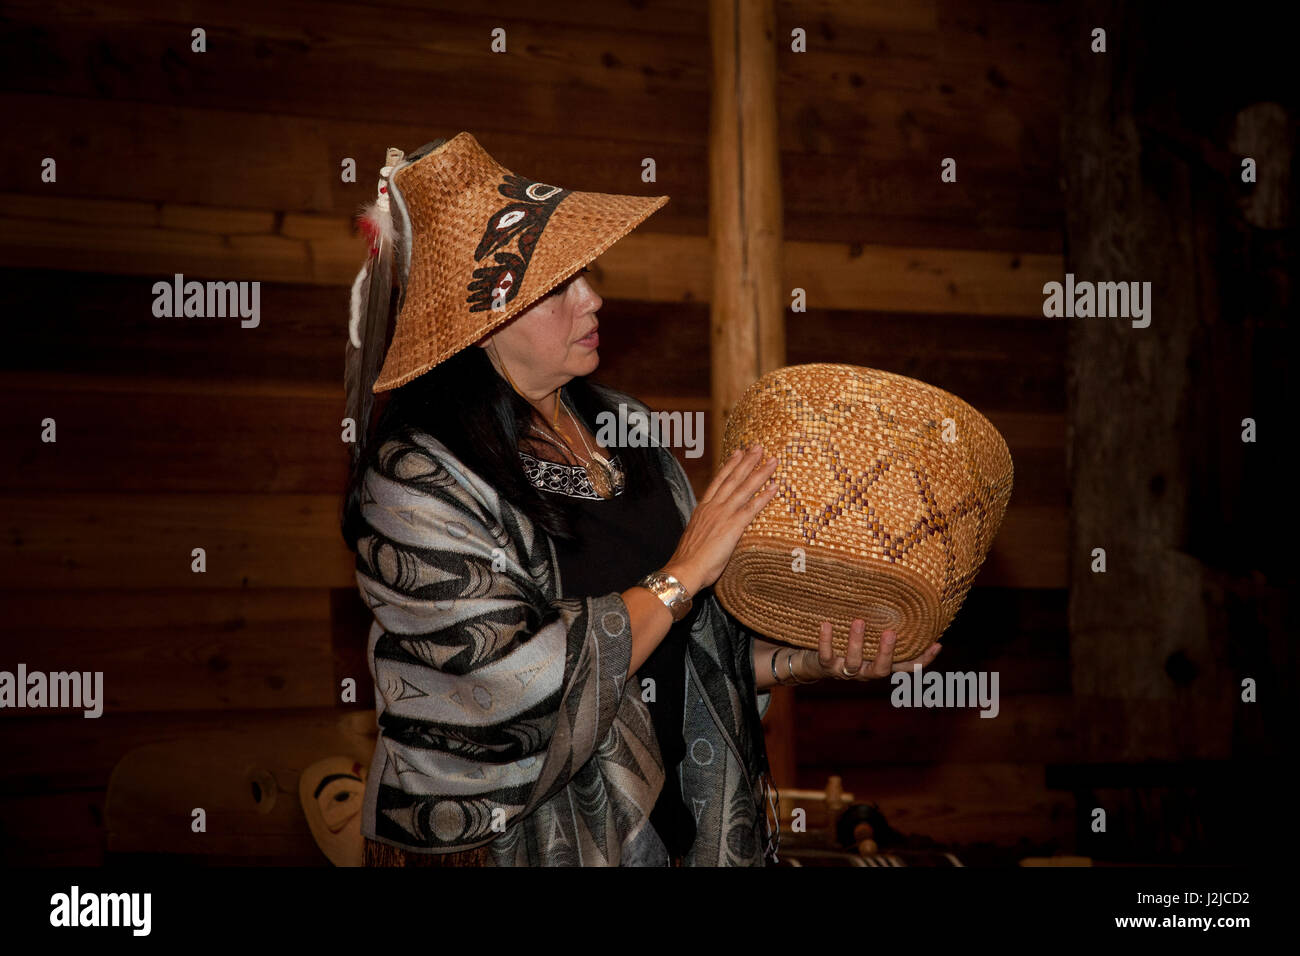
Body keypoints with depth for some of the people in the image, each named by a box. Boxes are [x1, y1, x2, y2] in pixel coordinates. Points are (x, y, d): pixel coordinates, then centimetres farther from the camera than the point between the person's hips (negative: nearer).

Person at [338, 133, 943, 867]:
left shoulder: (620, 424, 4)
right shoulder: (416, 482, -17)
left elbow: (694, 645, 10)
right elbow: (520, 688, -24)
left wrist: (800, 662, -7)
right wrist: (682, 574, -18)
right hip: (508, 838, -6)